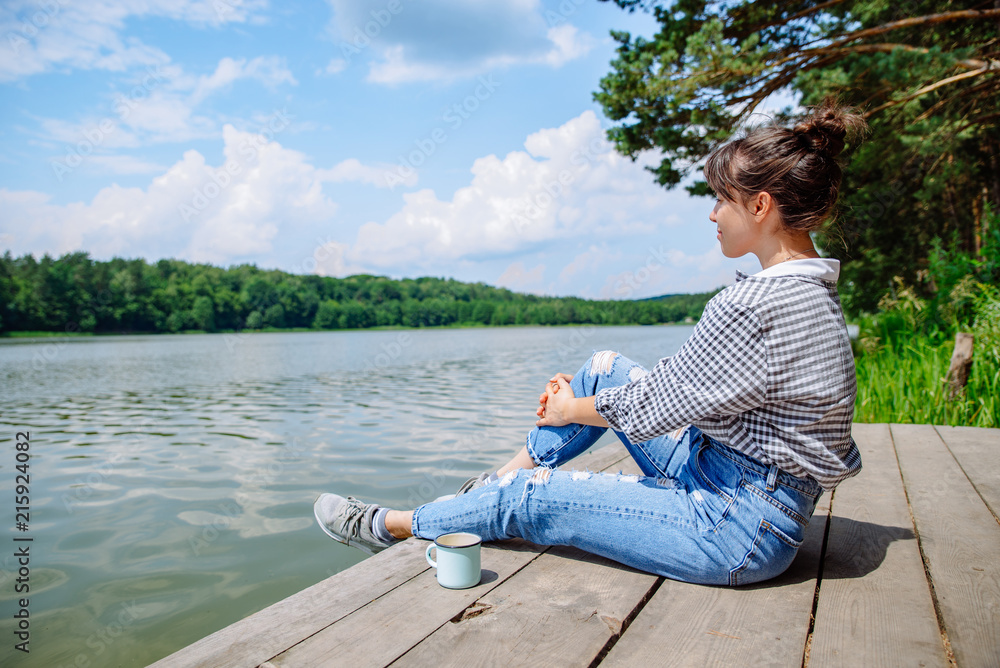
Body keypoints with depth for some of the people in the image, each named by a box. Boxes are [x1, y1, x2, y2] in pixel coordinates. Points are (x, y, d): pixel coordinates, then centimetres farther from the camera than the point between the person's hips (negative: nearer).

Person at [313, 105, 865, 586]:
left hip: (740, 529, -9)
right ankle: (492, 485, 18)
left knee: (525, 497, -5)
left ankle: (390, 526, 20)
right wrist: (580, 390, 7)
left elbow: (655, 406, -19)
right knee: (605, 367, 7)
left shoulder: (753, 306, -28)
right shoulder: (808, 287, 6)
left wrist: (571, 410, 0)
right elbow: (685, 382, 11)